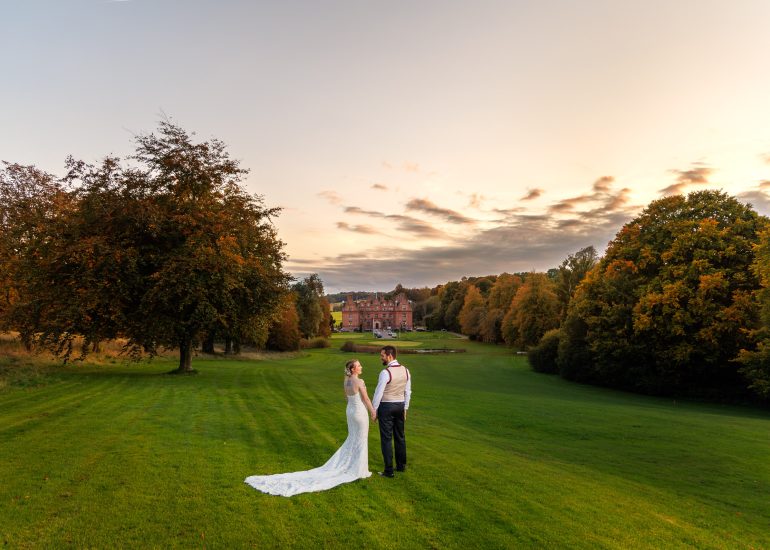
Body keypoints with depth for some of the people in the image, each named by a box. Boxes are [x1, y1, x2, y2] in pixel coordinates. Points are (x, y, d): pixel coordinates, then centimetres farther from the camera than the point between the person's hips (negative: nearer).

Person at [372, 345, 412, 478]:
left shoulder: (385, 373, -20)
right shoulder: (405, 370, 1)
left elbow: (378, 393, -16)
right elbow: (408, 392, 8)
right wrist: (405, 408, 17)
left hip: (386, 407, -7)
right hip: (400, 406, 7)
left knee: (386, 438, 1)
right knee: (400, 437, 17)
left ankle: (388, 470, 6)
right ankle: (401, 465, 28)